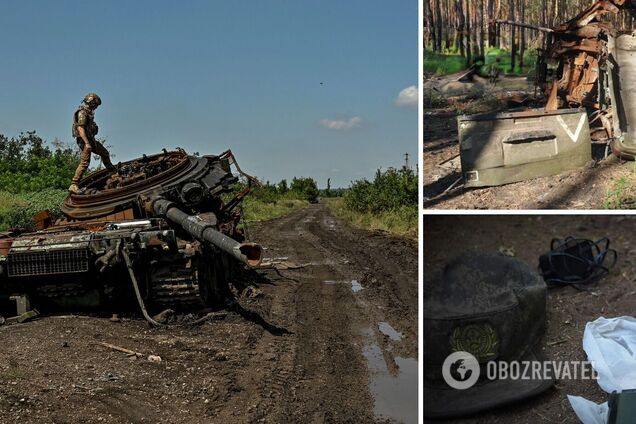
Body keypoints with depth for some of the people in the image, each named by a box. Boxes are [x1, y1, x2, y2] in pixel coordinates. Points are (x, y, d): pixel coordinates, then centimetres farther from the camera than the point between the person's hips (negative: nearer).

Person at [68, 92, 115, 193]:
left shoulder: (88, 112, 15)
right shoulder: (82, 113, -16)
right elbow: (80, 128, -25)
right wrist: (86, 143, -31)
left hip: (90, 139, 10)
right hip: (84, 140, -10)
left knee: (105, 153, 23)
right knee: (84, 163, -16)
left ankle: (112, 170, 46)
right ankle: (73, 185, -18)